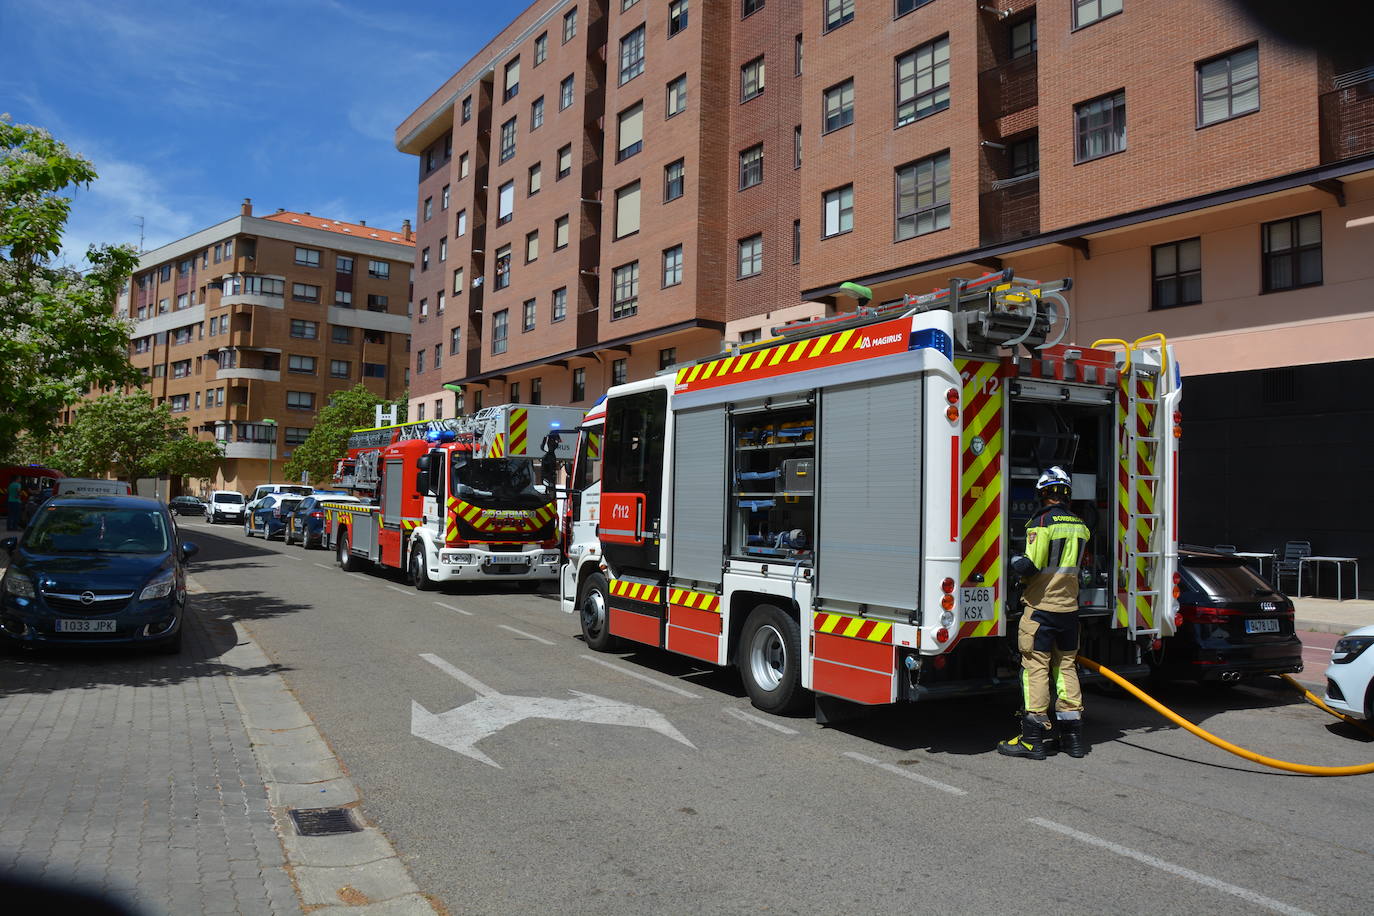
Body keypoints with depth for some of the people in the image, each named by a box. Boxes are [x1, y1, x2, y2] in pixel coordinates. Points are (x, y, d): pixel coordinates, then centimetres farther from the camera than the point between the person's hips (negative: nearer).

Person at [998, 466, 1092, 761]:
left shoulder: (1042, 522, -13)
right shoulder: (1080, 525, 8)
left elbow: (1031, 565, -20)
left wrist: (1013, 563, 0)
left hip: (1041, 607, -6)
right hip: (1069, 607, 7)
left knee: (1036, 668, -3)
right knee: (1066, 666, 14)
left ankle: (1033, 738, 0)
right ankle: (1072, 736, 18)